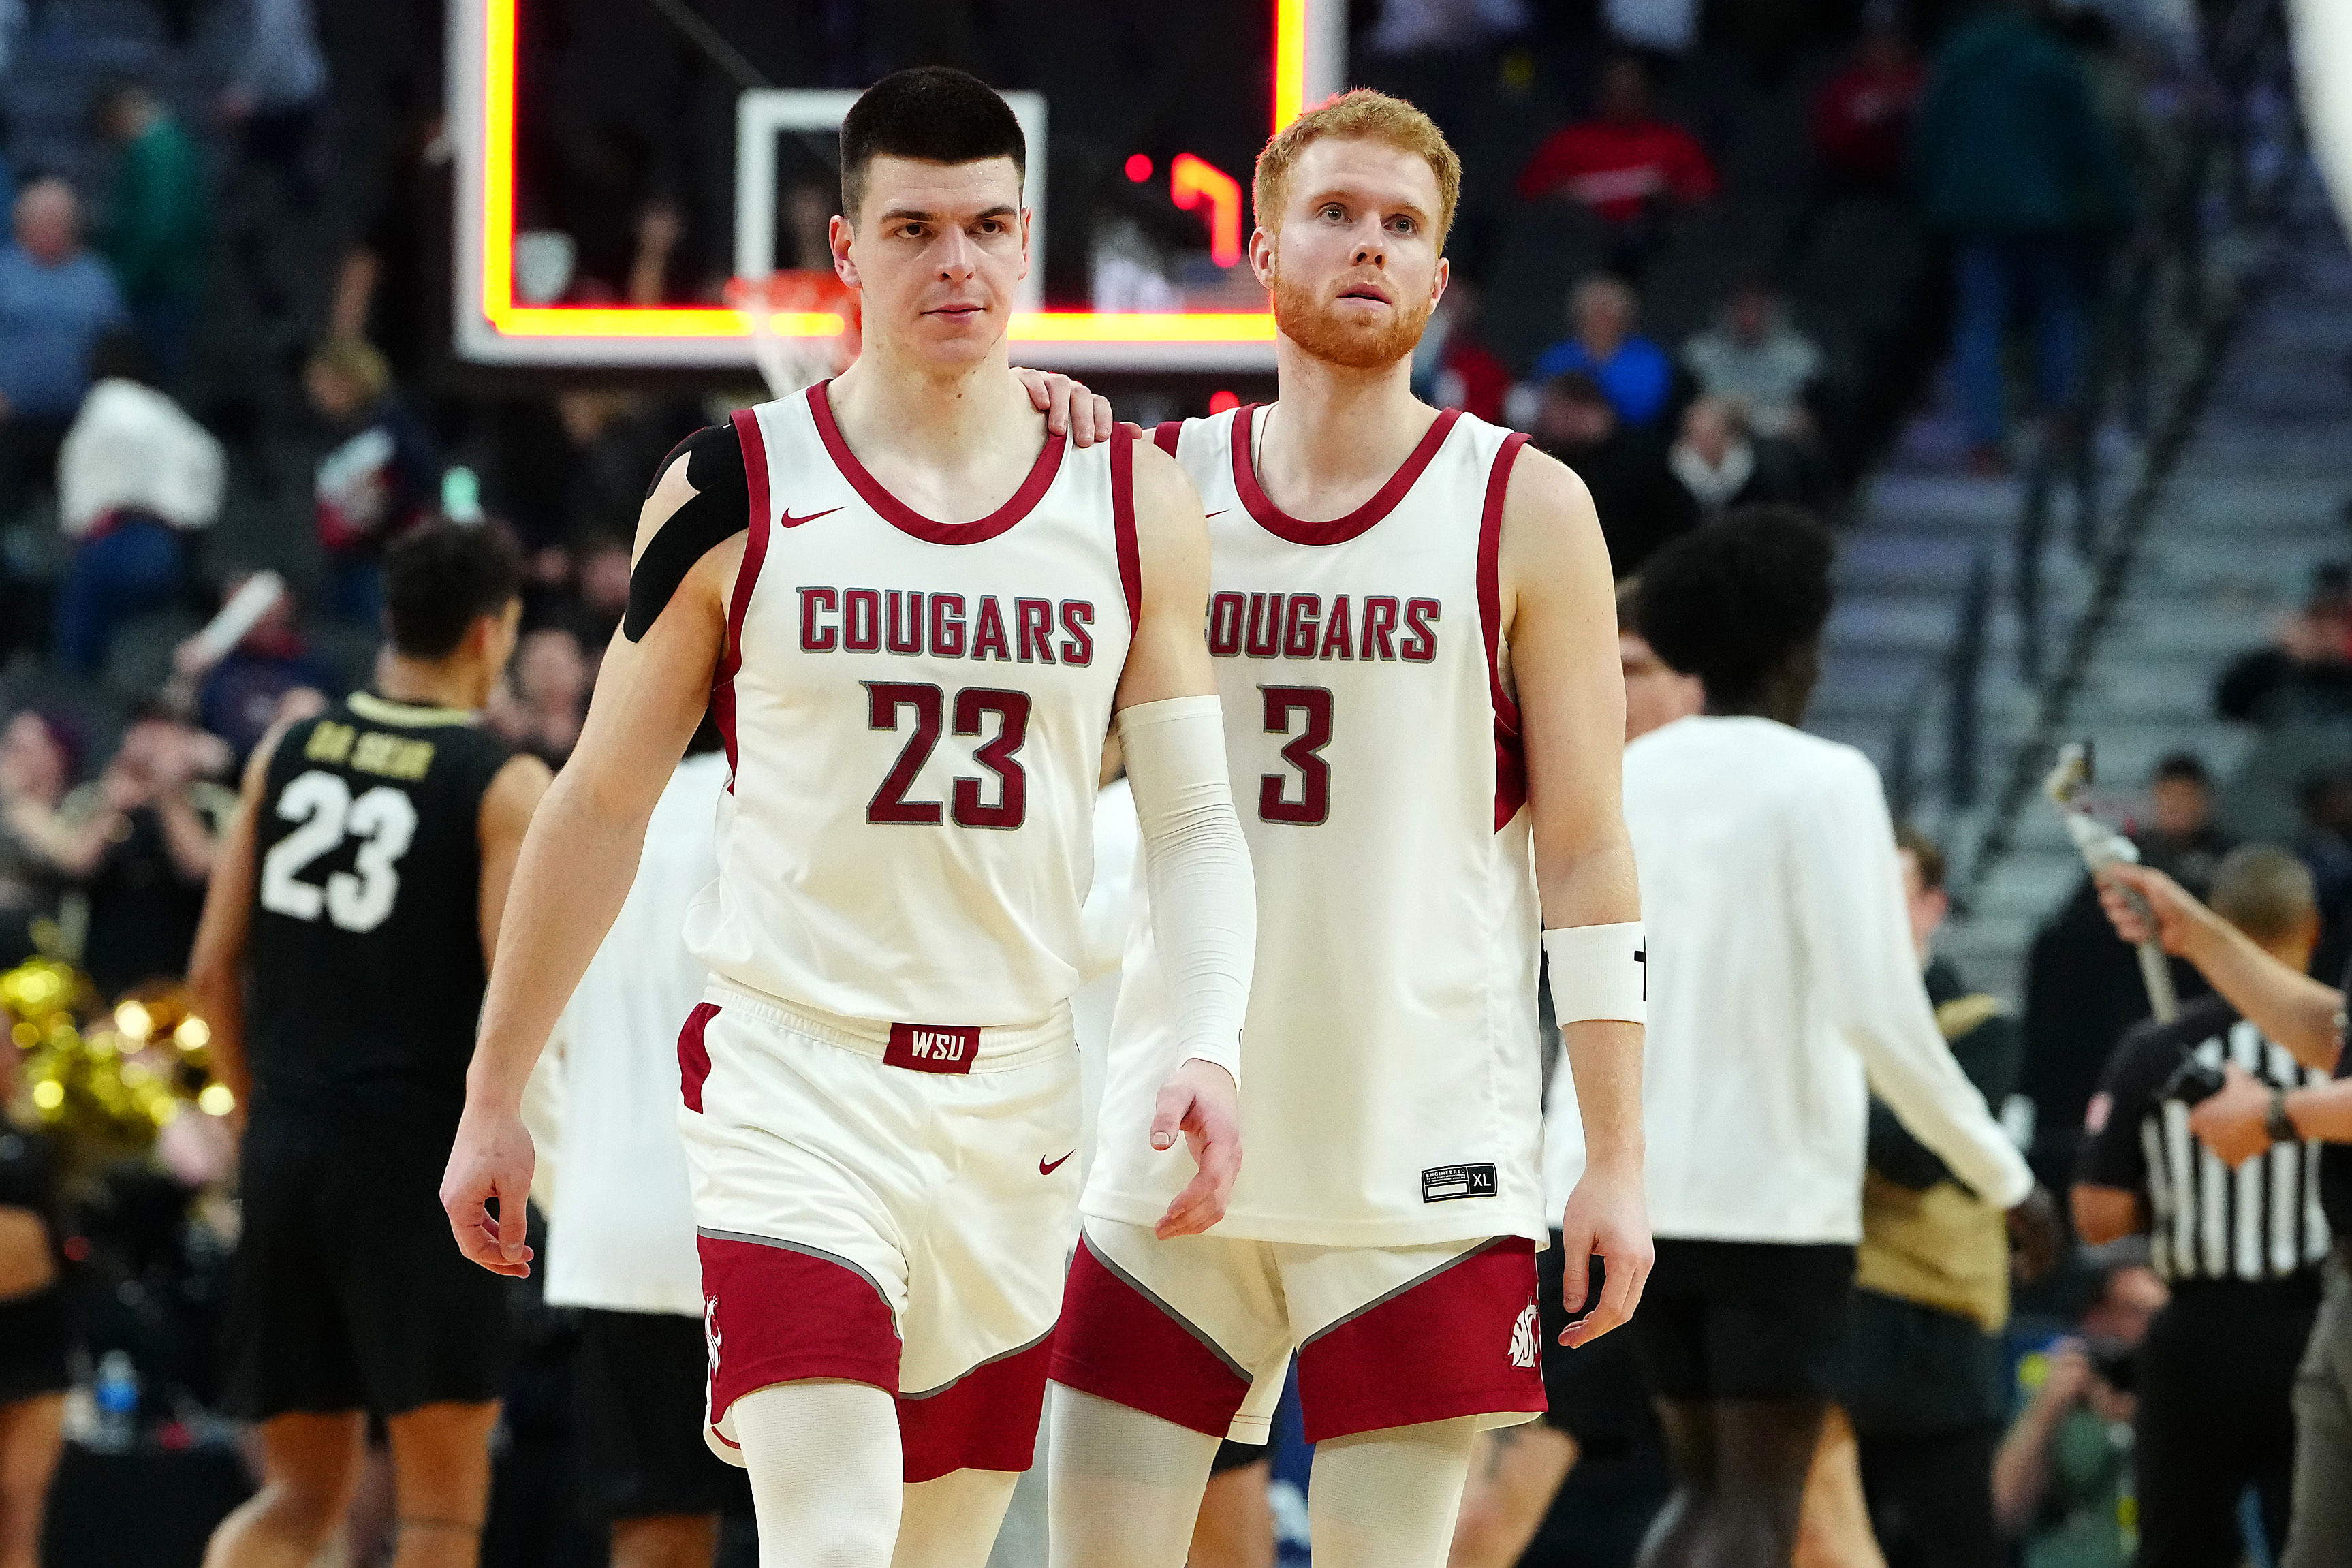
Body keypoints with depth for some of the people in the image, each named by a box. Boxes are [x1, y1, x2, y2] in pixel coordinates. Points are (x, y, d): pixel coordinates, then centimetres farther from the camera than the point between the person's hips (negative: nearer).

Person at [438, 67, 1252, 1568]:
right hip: (794, 1068, -3)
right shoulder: (734, 496, -3)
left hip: (1017, 1092, 3)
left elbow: (1196, 820, 5)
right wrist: (497, 1097, 8)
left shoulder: (1134, 506, 4)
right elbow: (602, 805, 5)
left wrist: (1212, 1045, -13)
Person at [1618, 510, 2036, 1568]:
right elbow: (1880, 1010, -15)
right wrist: (2003, 1174, -8)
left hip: (1642, 1190, 6)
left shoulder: (1626, 778, 6)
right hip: (1775, 1194, -6)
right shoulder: (1821, 781, -10)